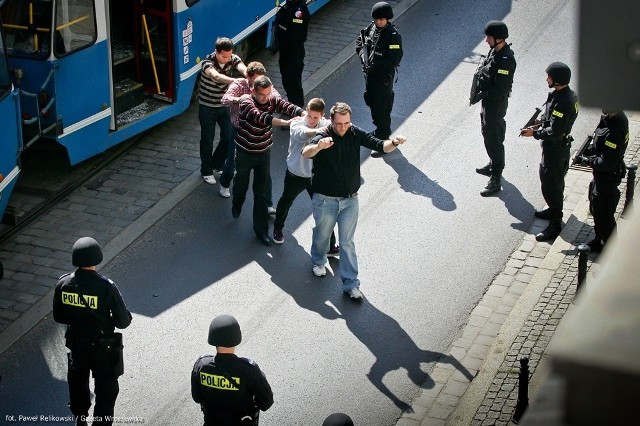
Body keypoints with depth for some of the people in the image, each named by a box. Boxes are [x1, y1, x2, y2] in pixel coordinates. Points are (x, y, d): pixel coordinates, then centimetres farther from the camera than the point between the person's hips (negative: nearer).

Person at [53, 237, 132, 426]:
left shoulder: (63, 284, -16)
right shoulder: (106, 288, -28)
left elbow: (58, 317, -1)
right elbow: (124, 321, -19)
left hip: (76, 344, 4)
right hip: (102, 346, -4)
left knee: (77, 382, 27)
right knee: (106, 389, 16)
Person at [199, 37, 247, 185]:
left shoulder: (233, 59, -14)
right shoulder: (208, 63, -28)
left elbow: (243, 69, -35)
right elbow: (216, 76, -49)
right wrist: (235, 81, -68)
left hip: (224, 105, 4)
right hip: (207, 107, -4)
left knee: (229, 136, 9)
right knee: (207, 139, 9)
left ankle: (217, 164, 35)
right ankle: (206, 170, 29)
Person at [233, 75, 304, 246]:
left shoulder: (272, 100, -11)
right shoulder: (246, 102, -26)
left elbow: (288, 107, -28)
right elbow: (261, 117, -43)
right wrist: (285, 122, -55)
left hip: (264, 153, 2)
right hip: (245, 153, -2)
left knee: (261, 191, 5)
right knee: (241, 184, 21)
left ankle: (261, 229, 14)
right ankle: (237, 206, 53)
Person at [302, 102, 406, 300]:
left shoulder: (355, 134, -8)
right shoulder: (323, 136, -20)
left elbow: (380, 146, -13)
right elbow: (306, 153, -40)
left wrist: (393, 143, -37)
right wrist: (319, 146, -63)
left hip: (350, 200, 2)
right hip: (325, 200, -2)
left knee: (347, 243, 7)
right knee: (322, 235, 21)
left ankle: (351, 284, 14)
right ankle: (318, 261, 50)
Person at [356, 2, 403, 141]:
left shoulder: (393, 36, -22)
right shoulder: (372, 27, -2)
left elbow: (394, 61, -24)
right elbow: (360, 41, 14)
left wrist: (374, 65, -21)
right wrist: (364, 57, -2)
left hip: (384, 76, -8)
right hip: (370, 73, 8)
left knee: (381, 106, 1)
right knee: (370, 99, 22)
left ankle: (383, 135, 19)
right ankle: (378, 129, 42)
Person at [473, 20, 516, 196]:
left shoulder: (506, 60, -27)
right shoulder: (494, 51, 1)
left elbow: (501, 89, -28)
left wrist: (482, 95, -19)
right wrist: (480, 93, 4)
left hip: (496, 104, -10)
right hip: (488, 101, 10)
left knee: (494, 140, -4)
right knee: (488, 134, 25)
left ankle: (495, 180, 2)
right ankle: (493, 165, 45)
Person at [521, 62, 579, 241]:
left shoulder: (562, 102, -30)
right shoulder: (569, 94, 1)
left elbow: (555, 132, -30)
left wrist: (534, 133, -19)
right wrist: (541, 122, 3)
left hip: (555, 150, -10)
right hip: (561, 146, 10)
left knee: (551, 185, 0)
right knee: (555, 181, 26)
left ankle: (555, 224, 8)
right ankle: (554, 210, 45)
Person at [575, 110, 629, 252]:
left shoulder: (615, 131, -34)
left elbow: (607, 162, -29)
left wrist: (587, 161, -16)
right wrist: (587, 151, 0)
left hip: (607, 177, -10)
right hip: (601, 175, 10)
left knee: (603, 214, 8)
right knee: (596, 208, 24)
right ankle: (599, 240, 41)